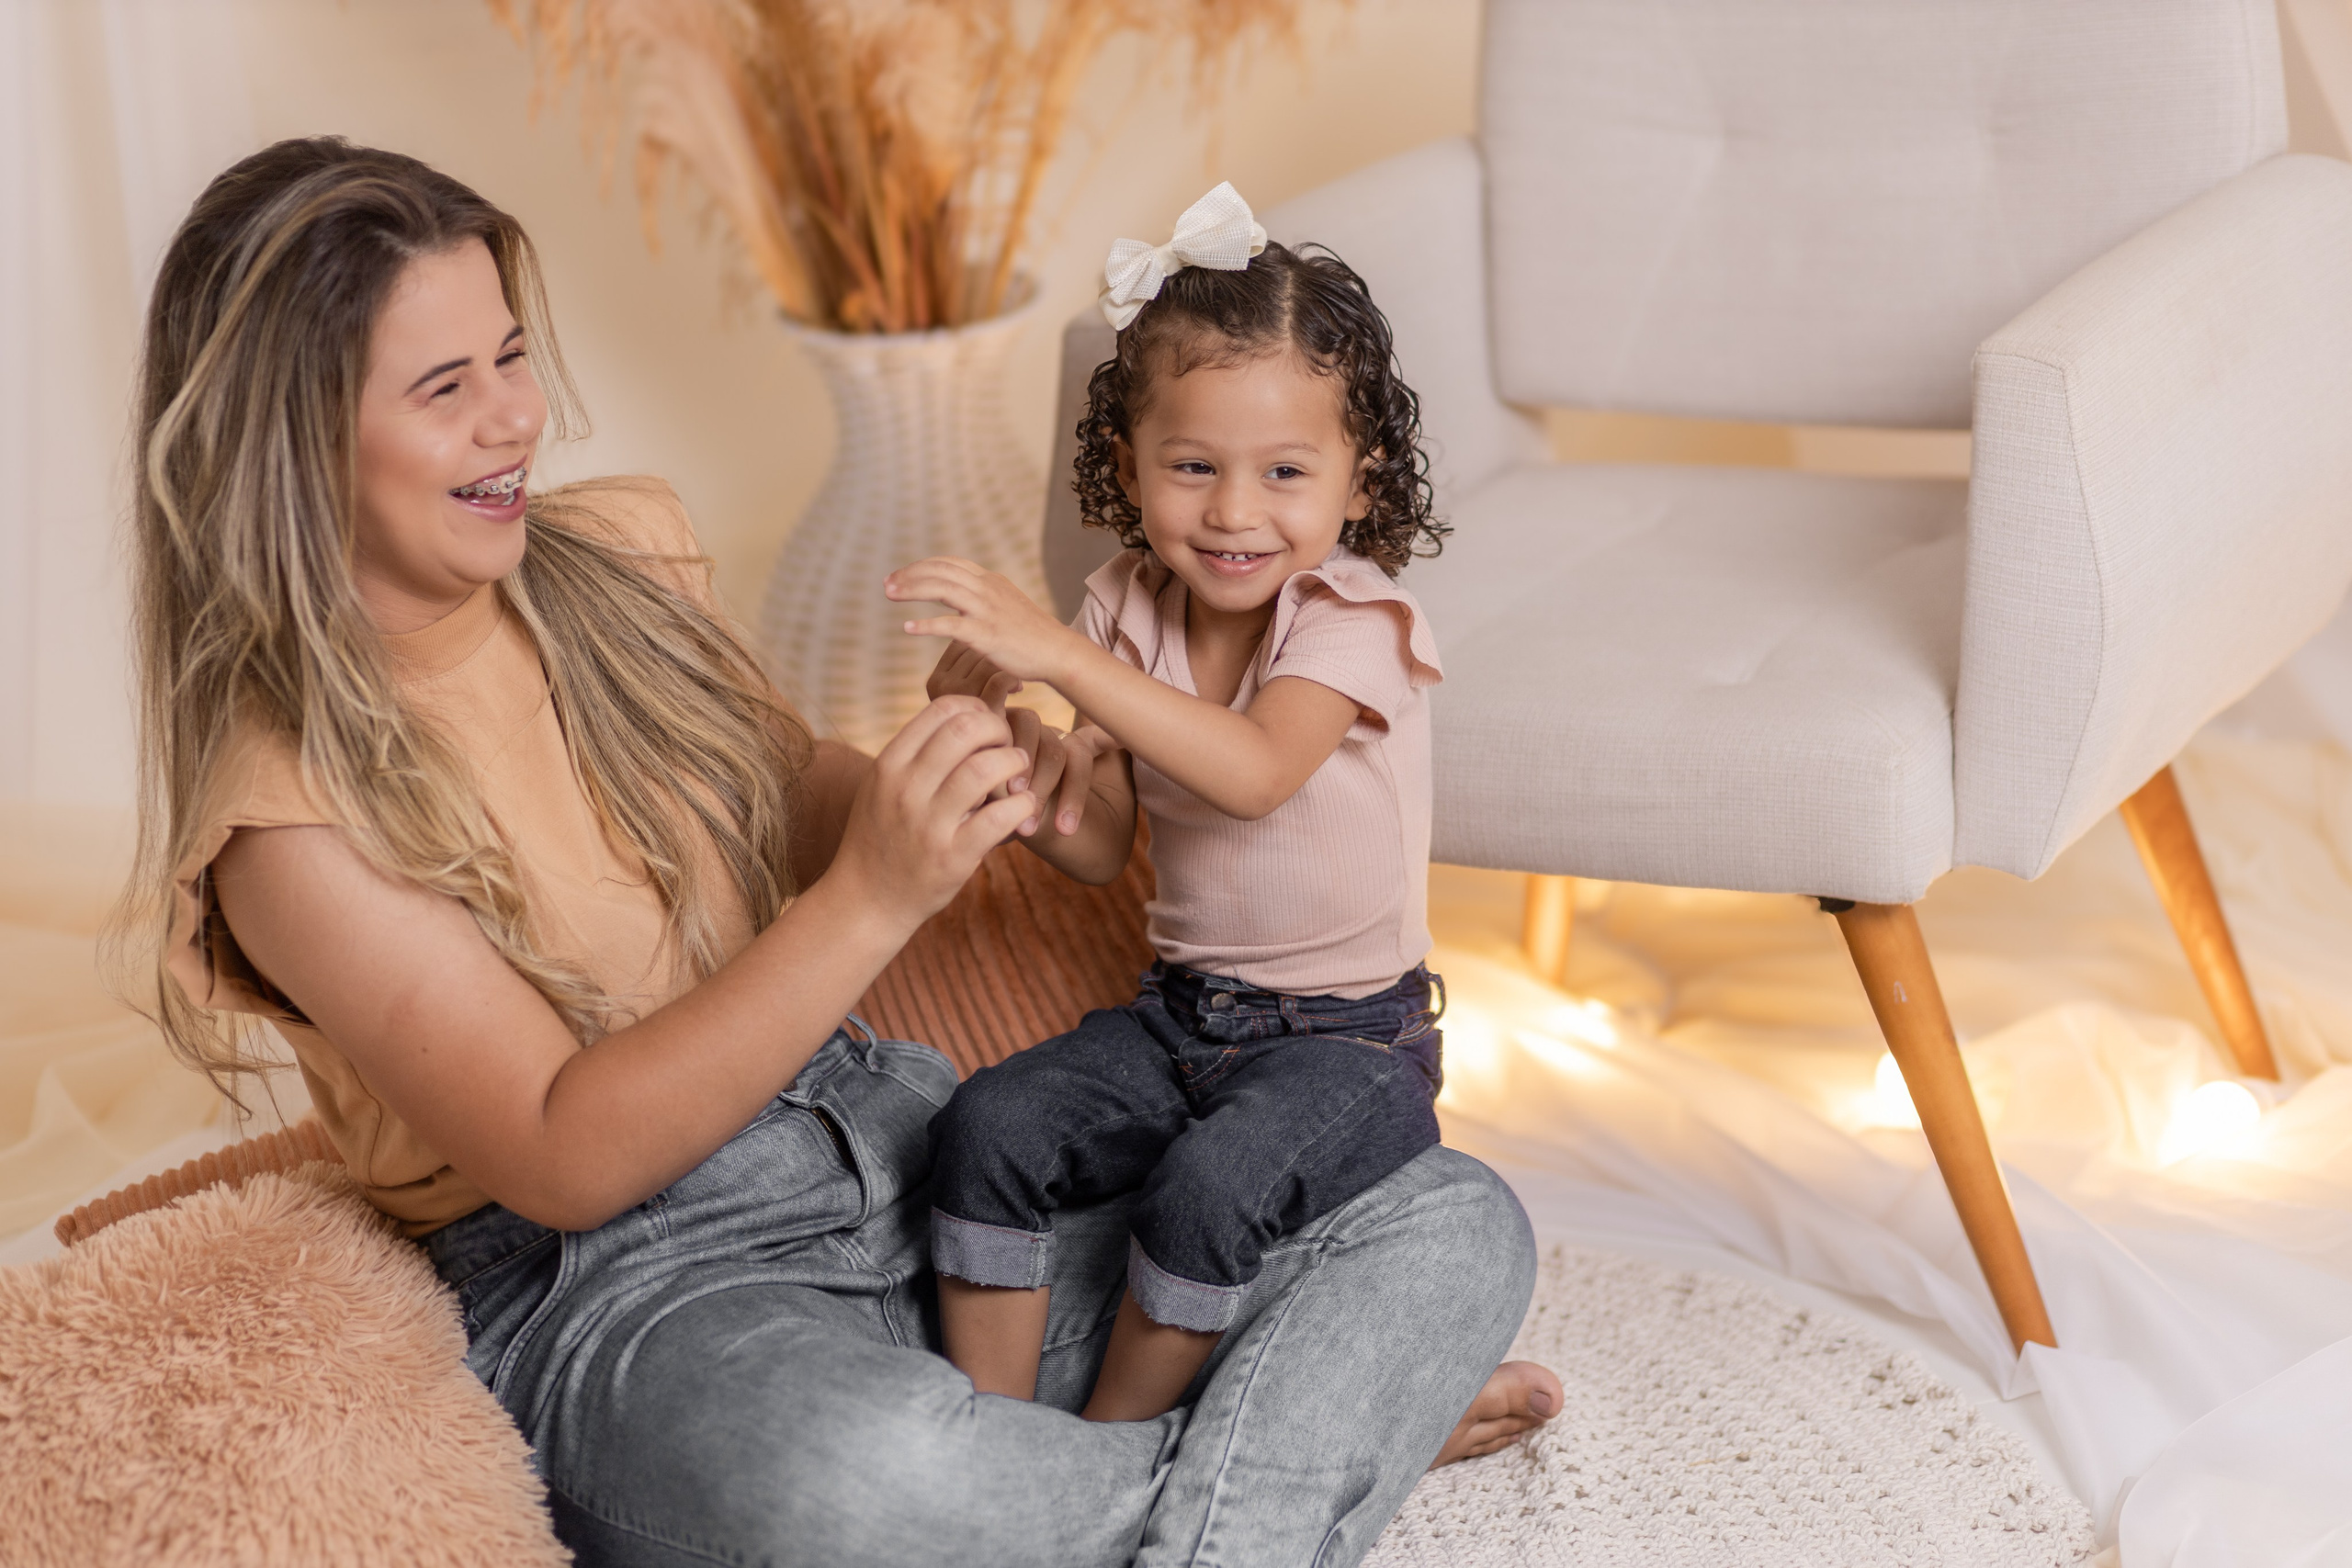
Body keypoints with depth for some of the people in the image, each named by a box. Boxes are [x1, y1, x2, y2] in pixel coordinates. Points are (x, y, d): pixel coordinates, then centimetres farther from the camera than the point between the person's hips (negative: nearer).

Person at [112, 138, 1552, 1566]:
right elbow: (559, 1160, -20)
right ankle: (1334, 1429, -16)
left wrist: (960, 790, -5)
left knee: (1457, 1222, -5)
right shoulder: (291, 813, -13)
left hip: (913, 1144, 7)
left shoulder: (620, 556, 5)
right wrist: (873, 904, -29)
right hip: (631, 1282, -6)